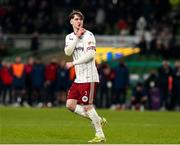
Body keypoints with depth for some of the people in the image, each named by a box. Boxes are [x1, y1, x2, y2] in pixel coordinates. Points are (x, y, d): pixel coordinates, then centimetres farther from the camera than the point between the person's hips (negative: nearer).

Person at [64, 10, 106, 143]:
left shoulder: (88, 35, -7)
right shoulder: (69, 37, 14)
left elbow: (91, 54, -17)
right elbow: (68, 52, -4)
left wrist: (73, 63, -15)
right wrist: (77, 37, -11)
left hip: (89, 77, -7)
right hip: (78, 78, 7)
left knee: (87, 106, -9)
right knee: (70, 104, 1)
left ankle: (100, 135, 0)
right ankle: (98, 120, 13)